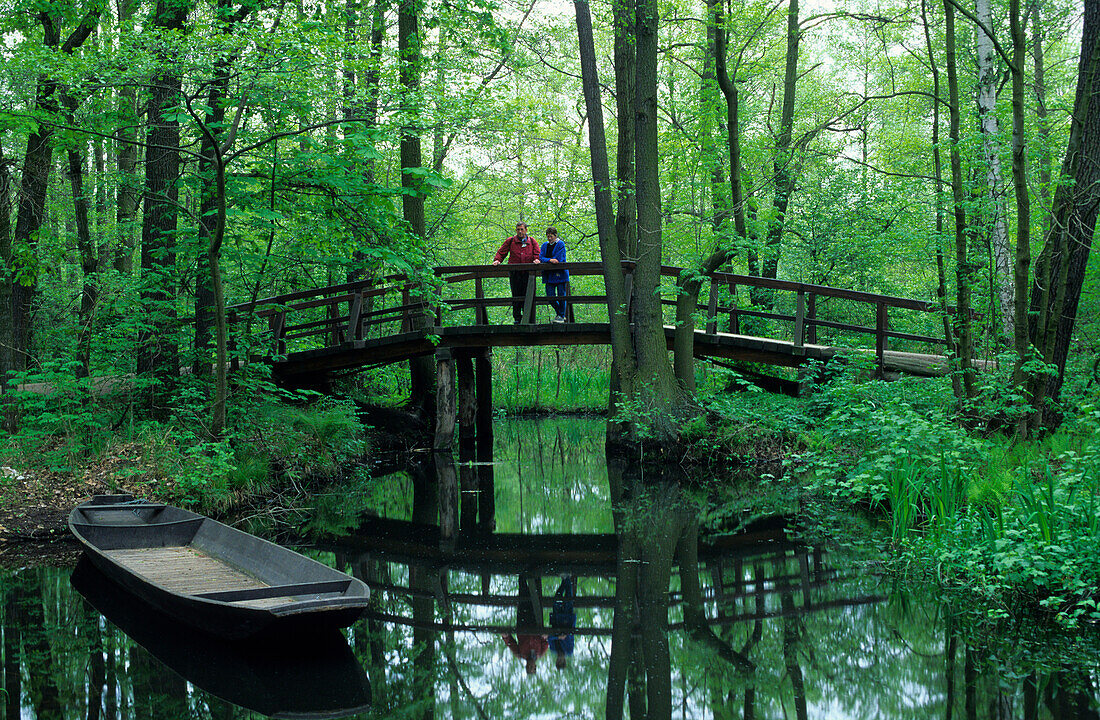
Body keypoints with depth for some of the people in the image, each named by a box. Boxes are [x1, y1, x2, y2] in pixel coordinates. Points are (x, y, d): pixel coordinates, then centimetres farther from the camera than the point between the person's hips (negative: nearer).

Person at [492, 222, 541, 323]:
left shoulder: (531, 242, 13)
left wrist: (536, 259, -9)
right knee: (516, 296, -1)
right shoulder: (510, 241, 10)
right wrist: (497, 260, -7)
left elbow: (537, 253, 11)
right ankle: (517, 318, 4)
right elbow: (501, 252, 11)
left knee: (527, 296, -1)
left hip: (527, 272, 1)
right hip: (514, 273, -1)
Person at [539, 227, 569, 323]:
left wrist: (545, 261, -4)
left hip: (560, 274, -5)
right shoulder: (545, 245, 13)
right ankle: (560, 313, 20)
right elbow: (541, 257, 2)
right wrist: (550, 260, -17)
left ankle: (561, 316, 8)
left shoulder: (561, 244, -3)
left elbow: (558, 259, -12)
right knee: (550, 297, 1)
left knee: (561, 296, -2)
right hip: (549, 275, 5)